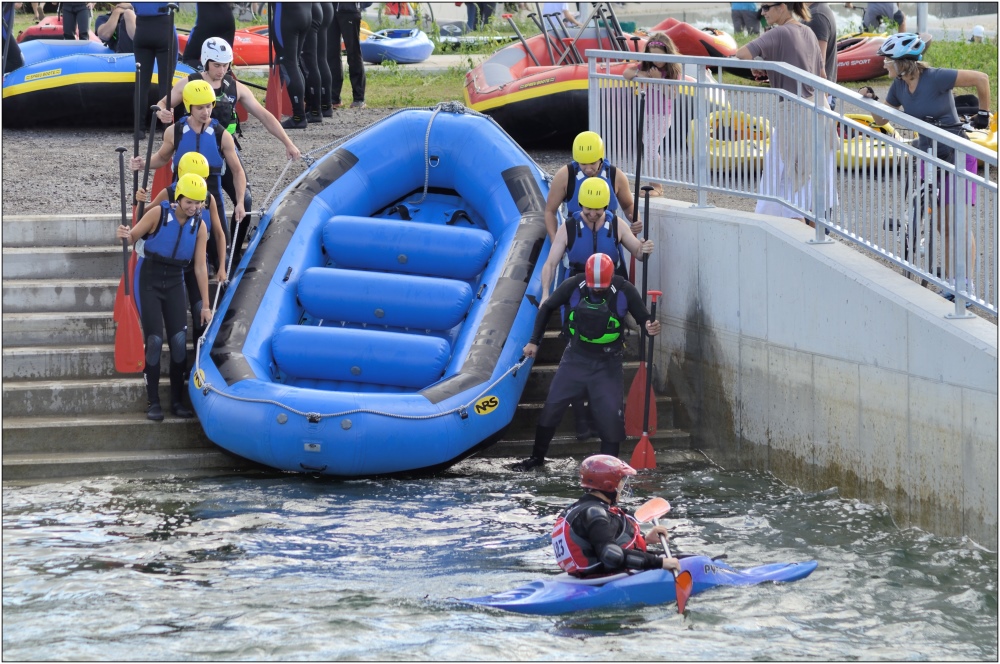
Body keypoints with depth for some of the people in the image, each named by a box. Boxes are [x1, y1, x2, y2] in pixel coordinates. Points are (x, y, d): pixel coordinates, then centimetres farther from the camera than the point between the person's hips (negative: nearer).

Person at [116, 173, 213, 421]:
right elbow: (133, 236, -9)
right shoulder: (158, 214, -13)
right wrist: (125, 235, -35)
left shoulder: (199, 226, -3)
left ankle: (177, 401, 7)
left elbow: (200, 267, -1)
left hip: (175, 283, 3)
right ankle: (153, 402, -2)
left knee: (179, 341, -4)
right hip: (150, 280, -3)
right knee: (154, 340, -9)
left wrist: (205, 305, -1)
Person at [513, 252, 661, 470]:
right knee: (552, 407, 2)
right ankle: (537, 457, 18)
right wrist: (534, 341, 1)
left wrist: (651, 327, -33)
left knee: (612, 414, -8)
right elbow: (547, 307, 2)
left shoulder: (625, 291, -17)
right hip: (575, 358, 1)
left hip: (607, 364, -1)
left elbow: (643, 318, -8)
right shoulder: (573, 286, -14)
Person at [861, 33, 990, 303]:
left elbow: (981, 78, -17)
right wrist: (871, 100, -8)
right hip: (930, 157, 7)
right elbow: (881, 118, 11)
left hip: (957, 154, -7)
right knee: (942, 226, 8)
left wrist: (983, 114, -7)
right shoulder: (900, 86, 1)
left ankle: (968, 286, -5)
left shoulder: (935, 78, -20)